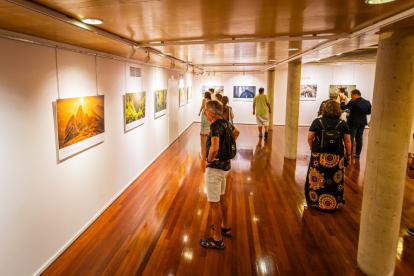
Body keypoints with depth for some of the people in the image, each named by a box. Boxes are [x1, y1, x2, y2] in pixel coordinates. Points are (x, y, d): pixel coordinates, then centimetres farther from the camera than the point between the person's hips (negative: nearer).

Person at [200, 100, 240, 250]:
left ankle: (217, 240, 17)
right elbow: (236, 133, 25)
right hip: (225, 165, 10)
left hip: (215, 168, -9)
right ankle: (225, 227, 43)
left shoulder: (215, 125, -24)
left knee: (214, 203, 3)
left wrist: (209, 159, -20)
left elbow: (214, 148, -40)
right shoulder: (225, 122, 3)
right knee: (221, 197, 25)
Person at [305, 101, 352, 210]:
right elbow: (347, 141, 3)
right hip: (336, 156, 1)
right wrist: (348, 154, 13)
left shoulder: (317, 122, -4)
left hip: (319, 155, -1)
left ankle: (315, 201, 23)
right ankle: (334, 204, 23)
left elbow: (309, 138, -2)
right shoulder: (343, 123, -1)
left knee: (316, 180, 10)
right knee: (335, 180, 11)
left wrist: (312, 148, 14)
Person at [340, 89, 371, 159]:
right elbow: (369, 112, 9)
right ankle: (358, 154, 20)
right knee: (359, 138, 13)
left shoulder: (352, 102, -18)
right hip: (362, 123, 5)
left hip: (353, 123, -5)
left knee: (350, 138, 4)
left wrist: (342, 101, 10)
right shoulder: (367, 102, -1)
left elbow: (343, 107, -7)